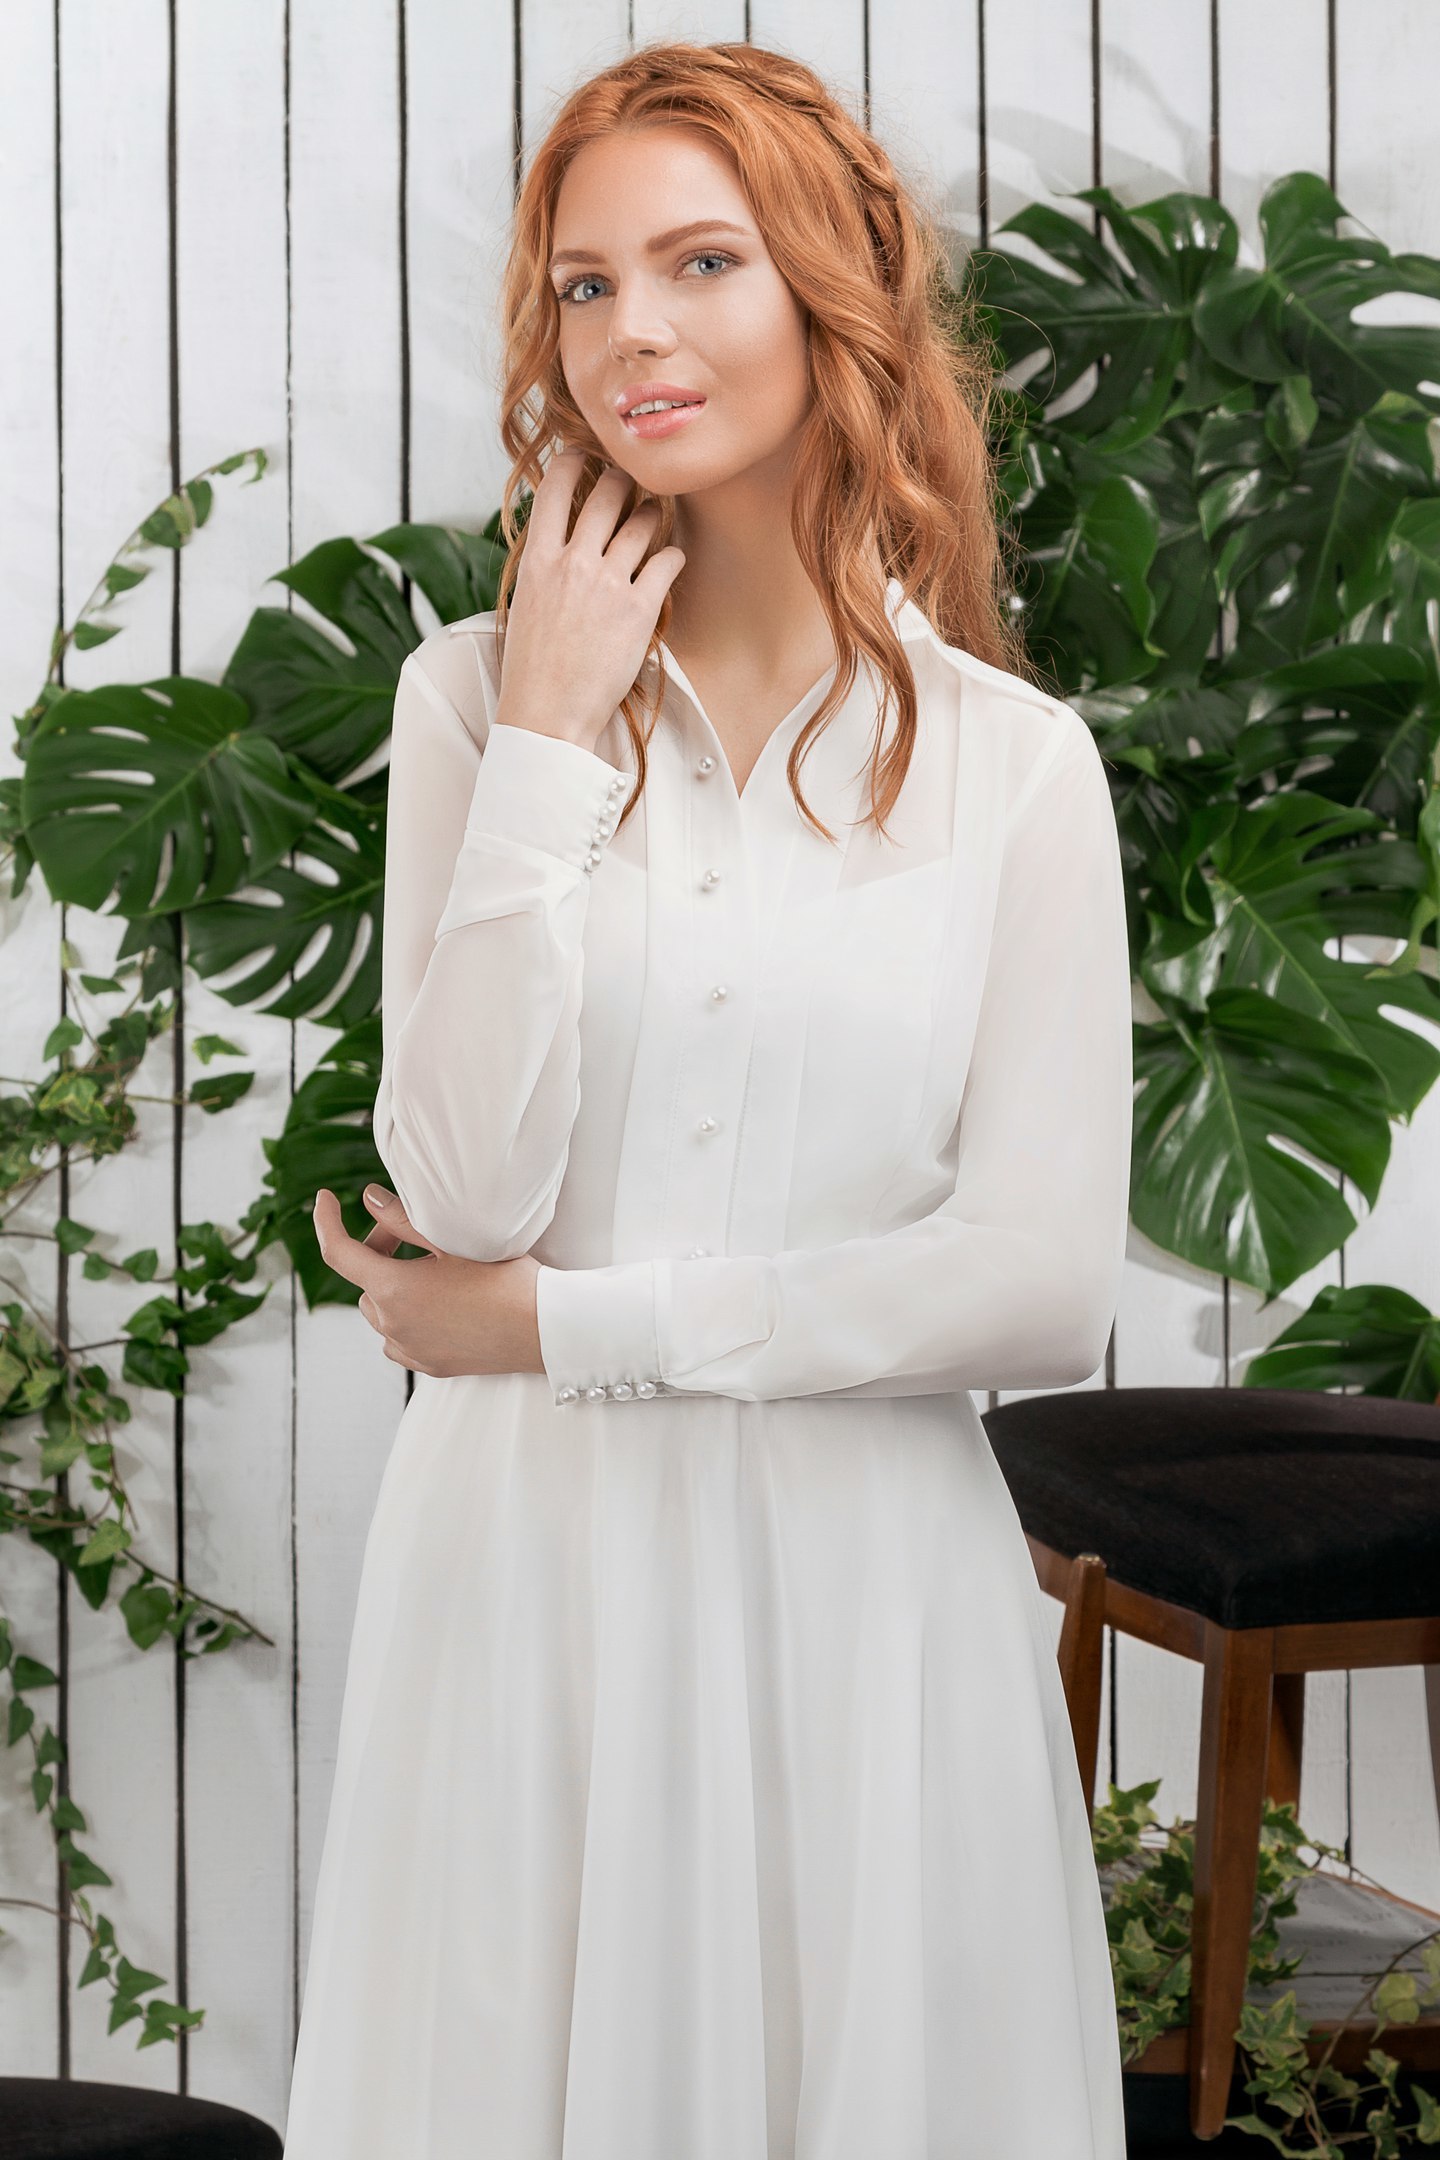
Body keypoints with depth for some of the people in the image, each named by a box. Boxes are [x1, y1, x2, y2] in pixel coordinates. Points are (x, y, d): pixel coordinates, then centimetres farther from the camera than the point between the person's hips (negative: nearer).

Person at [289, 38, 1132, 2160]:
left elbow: (1047, 1285, -8)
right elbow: (467, 1189, -9)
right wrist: (549, 743, -11)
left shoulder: (1016, 762, 0)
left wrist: (546, 1323, -7)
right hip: (532, 1571, 1)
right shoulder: (476, 695, 2)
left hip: (868, 1585, 0)